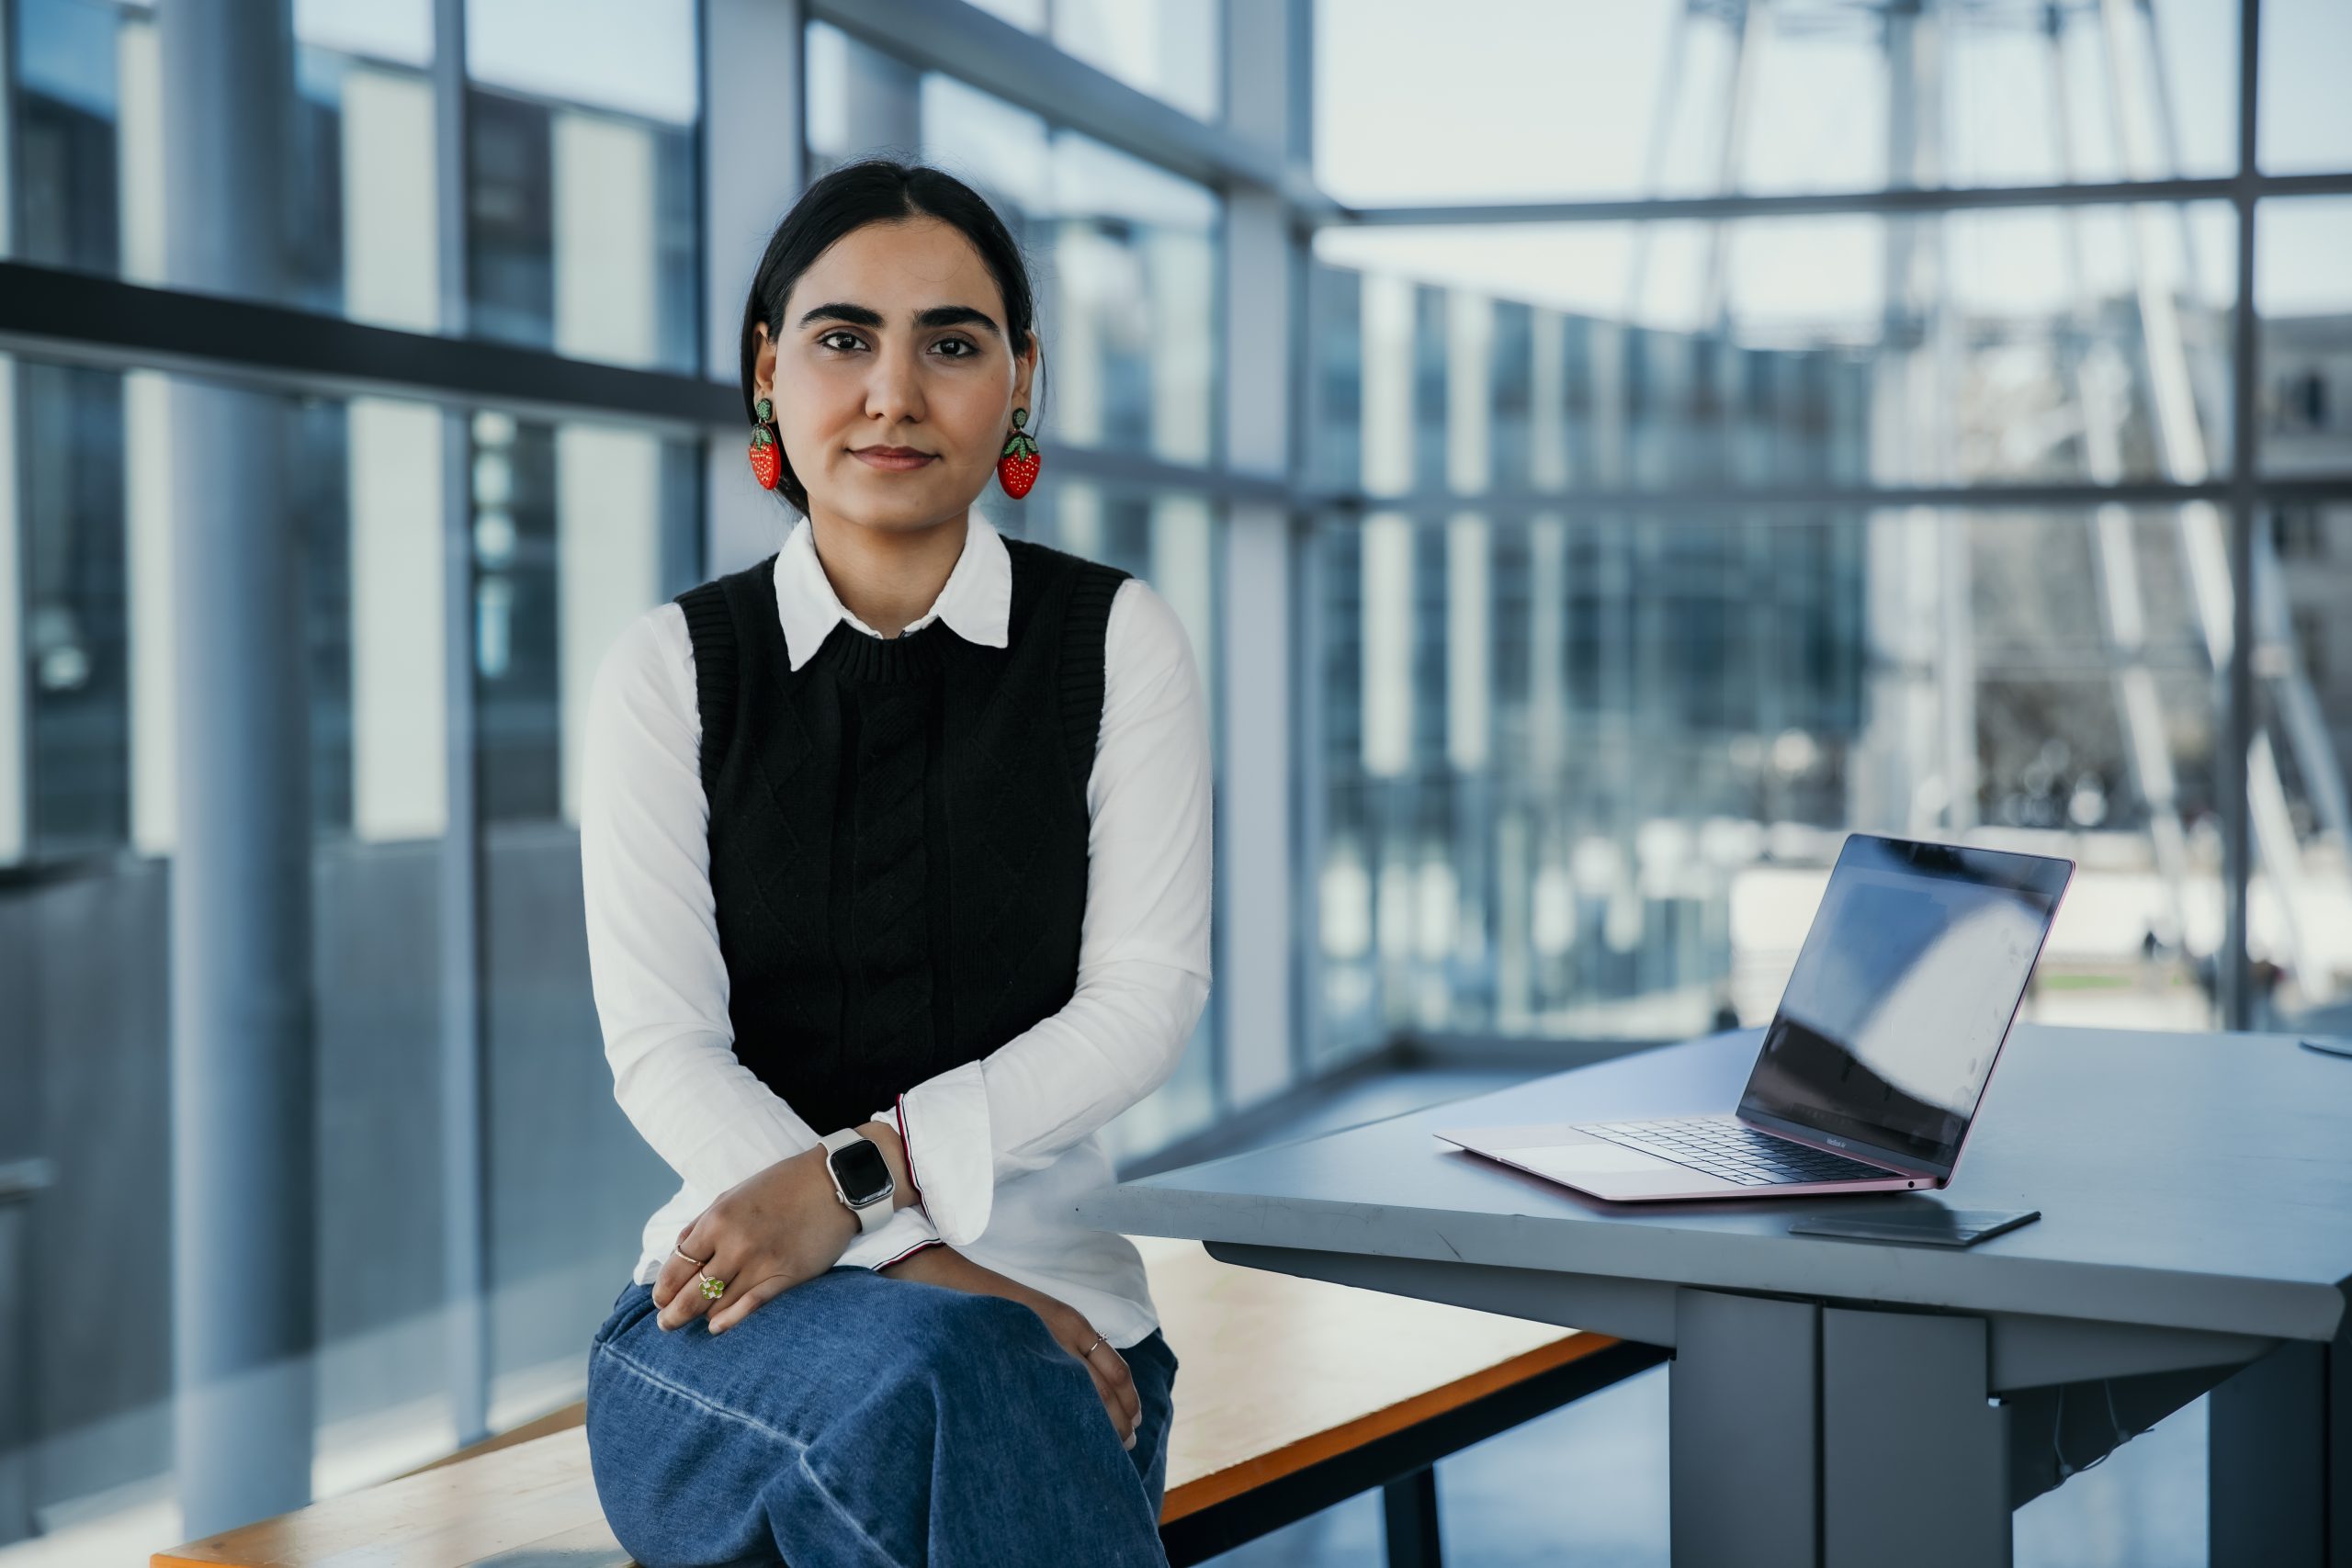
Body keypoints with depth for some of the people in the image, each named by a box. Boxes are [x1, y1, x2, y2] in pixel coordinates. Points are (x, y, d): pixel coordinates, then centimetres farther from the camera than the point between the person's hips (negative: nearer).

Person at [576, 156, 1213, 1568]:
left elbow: (1146, 1000, -4)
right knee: (929, 1375, -35)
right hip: (736, 1311, 0)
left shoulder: (1118, 640, 6)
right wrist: (924, 1271, -19)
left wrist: (858, 1177, -18)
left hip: (1041, 1309, 1)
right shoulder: (672, 670, 5)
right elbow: (662, 1051, -5)